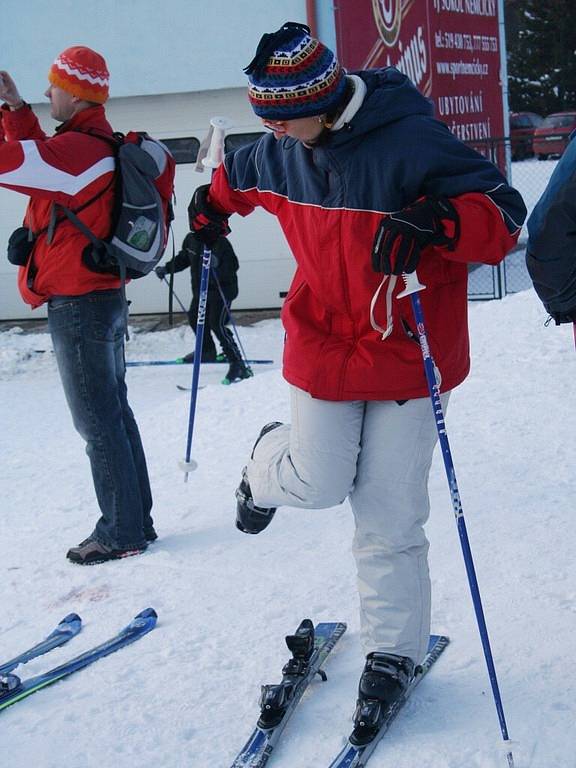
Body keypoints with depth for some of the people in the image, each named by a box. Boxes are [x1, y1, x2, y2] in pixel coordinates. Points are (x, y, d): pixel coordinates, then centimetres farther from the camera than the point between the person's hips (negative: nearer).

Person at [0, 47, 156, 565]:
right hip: (101, 296, 10)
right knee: (115, 412, 15)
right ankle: (137, 521, 23)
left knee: (98, 421, -2)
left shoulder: (78, 149, -20)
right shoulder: (97, 144, 11)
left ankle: (121, 532, 5)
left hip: (77, 305, -10)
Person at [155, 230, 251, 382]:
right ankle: (207, 351, 45)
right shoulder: (190, 239, 0)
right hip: (200, 289, 8)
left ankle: (238, 365, -14)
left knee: (217, 324, -18)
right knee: (195, 318, 19)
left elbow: (233, 265, -26)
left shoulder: (219, 241, -22)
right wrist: (166, 268, 20)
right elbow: (183, 258, 20)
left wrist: (218, 266, -43)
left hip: (222, 290, -8)